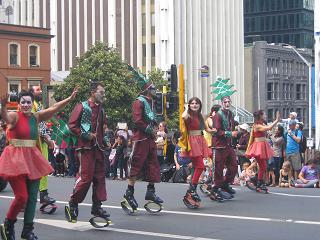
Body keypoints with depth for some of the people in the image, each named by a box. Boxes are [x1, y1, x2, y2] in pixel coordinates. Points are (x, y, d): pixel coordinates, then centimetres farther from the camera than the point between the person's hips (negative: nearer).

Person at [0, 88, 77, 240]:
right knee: (22, 197, -11)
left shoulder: (36, 117, 8)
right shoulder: (15, 116, -8)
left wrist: (70, 99, -2)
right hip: (16, 158, -6)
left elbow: (54, 108, 6)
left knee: (32, 197, 5)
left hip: (32, 158, 6)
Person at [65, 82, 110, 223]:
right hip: (85, 147, -8)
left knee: (99, 176, 5)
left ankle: (97, 206, 13)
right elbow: (71, 125, -10)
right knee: (86, 176, -11)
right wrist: (85, 135, -15)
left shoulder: (100, 109, 18)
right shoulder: (82, 107, -4)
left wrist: (103, 140, 15)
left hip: (98, 147, 8)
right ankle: (72, 205, 3)